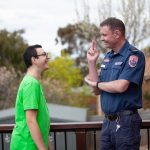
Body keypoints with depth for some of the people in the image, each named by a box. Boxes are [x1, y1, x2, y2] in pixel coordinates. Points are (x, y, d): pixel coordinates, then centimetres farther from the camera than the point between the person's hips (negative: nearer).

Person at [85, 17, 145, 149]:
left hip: (125, 121, -7)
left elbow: (120, 86, -23)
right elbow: (97, 91, 11)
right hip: (108, 121, 7)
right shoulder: (108, 57, 12)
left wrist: (97, 84, -5)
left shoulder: (134, 55, -11)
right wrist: (91, 62, 2)